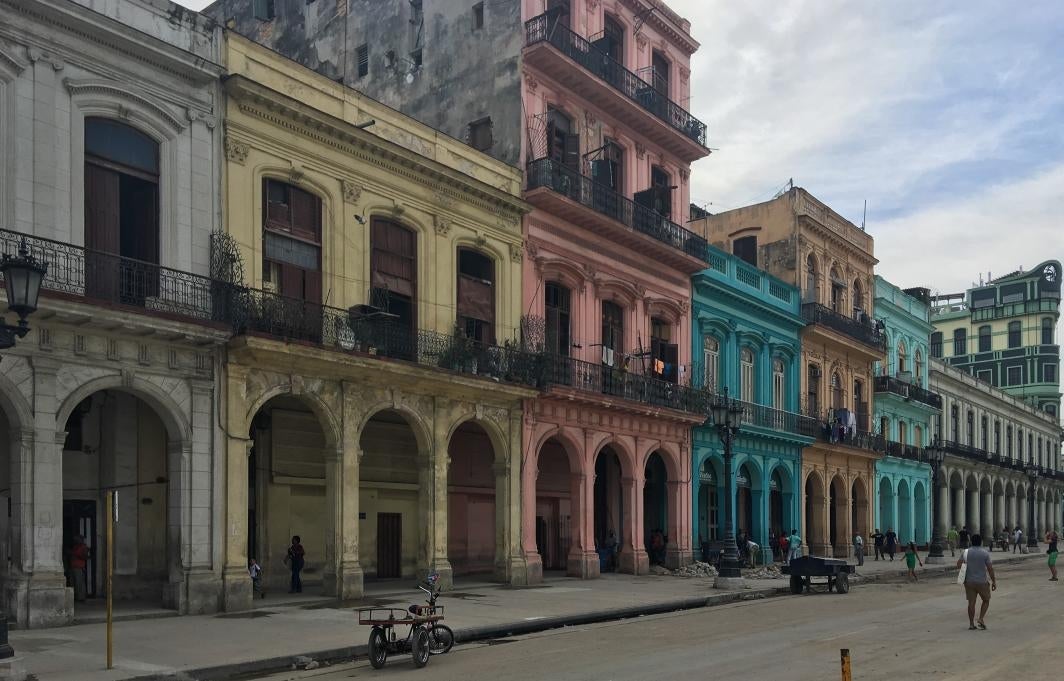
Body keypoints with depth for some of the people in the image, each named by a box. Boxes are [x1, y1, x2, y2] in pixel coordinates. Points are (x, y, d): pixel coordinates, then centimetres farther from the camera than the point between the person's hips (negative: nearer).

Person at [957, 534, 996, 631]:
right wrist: (994, 582, 0)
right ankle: (981, 619, 4)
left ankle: (971, 624, 9)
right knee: (986, 600, 17)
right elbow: (990, 568, -9)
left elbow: (958, 565, -3)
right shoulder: (985, 553, -8)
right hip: (982, 582, -3)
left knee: (971, 602, 7)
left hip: (969, 581, 3)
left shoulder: (966, 552, 0)